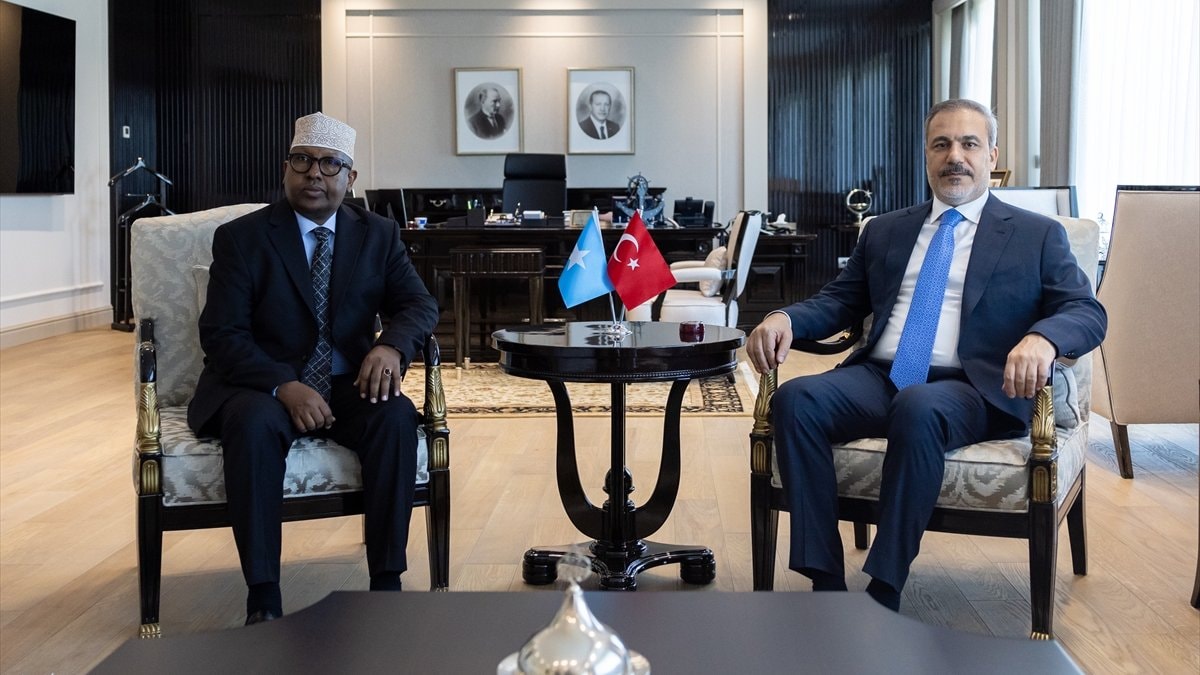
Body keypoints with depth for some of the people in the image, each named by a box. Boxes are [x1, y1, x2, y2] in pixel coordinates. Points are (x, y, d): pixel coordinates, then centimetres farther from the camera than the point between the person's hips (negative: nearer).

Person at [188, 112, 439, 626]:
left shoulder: (379, 235, 8)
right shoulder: (241, 237, -2)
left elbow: (419, 304, 3)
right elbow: (221, 335, -9)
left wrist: (392, 345, -22)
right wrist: (284, 387, -26)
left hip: (346, 387, 3)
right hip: (261, 388, -2)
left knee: (396, 416, -28)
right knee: (255, 424, -35)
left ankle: (387, 583, -23)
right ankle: (263, 599, -30)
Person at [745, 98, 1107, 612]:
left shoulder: (1038, 236, 12)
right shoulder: (885, 231, 23)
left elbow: (1087, 312, 2)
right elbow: (838, 301, 19)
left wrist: (1041, 338, -23)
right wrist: (785, 318, -4)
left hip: (967, 391, -4)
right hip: (876, 378, 4)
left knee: (918, 410, -38)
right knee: (795, 400, -26)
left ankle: (884, 597, -30)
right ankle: (826, 584, -24)